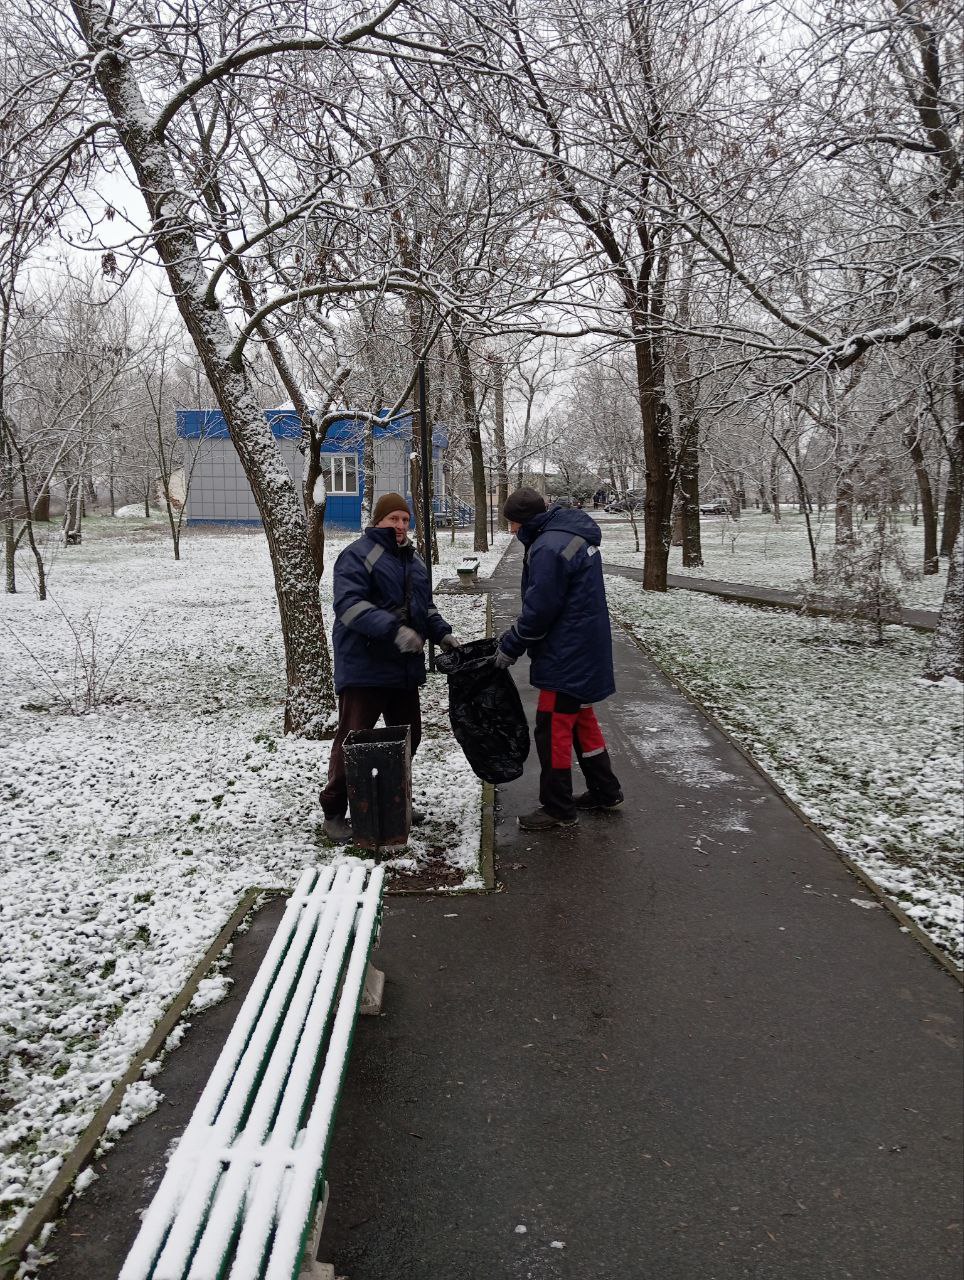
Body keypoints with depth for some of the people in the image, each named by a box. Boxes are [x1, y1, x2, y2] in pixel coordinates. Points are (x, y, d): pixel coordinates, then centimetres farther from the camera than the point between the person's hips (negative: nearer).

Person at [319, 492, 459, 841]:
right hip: (364, 666, -8)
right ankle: (334, 813, 6)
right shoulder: (357, 555, -10)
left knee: (408, 735, 15)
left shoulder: (412, 559, 17)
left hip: (404, 667, 8)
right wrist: (394, 631, -33)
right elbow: (349, 605, -24)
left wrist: (442, 633, 9)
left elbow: (426, 606, 27)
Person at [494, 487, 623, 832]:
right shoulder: (575, 536, 11)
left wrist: (510, 646, -7)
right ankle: (605, 793, 31)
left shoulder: (548, 548, -21)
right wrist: (515, 637, 16)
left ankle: (558, 808, 10)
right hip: (587, 653, 10)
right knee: (582, 721, 20)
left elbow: (539, 610, -20)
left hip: (567, 658, -10)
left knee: (552, 729, 0)